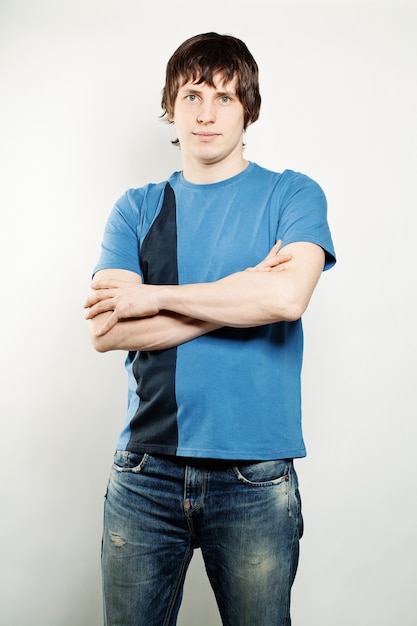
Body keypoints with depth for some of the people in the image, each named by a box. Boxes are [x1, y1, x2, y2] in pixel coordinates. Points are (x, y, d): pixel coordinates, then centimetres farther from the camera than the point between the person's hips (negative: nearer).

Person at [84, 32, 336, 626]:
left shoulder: (292, 195, 3)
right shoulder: (137, 209, 8)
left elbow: (287, 296, -17)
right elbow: (105, 330, -6)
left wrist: (152, 295, -10)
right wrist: (240, 295, -11)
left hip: (254, 478, -1)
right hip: (146, 473, 2)